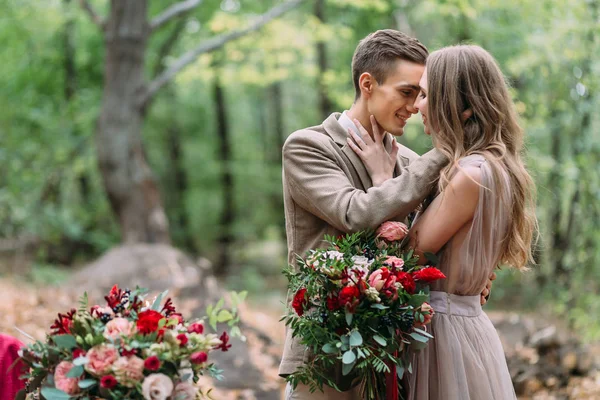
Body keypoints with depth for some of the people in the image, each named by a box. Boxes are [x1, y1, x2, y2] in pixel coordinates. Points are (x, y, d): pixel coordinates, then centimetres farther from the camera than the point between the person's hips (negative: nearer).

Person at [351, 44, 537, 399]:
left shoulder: (471, 176, -21)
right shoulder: (495, 167, 8)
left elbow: (410, 249, -16)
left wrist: (383, 175, -9)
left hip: (446, 328, -9)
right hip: (467, 317, 9)